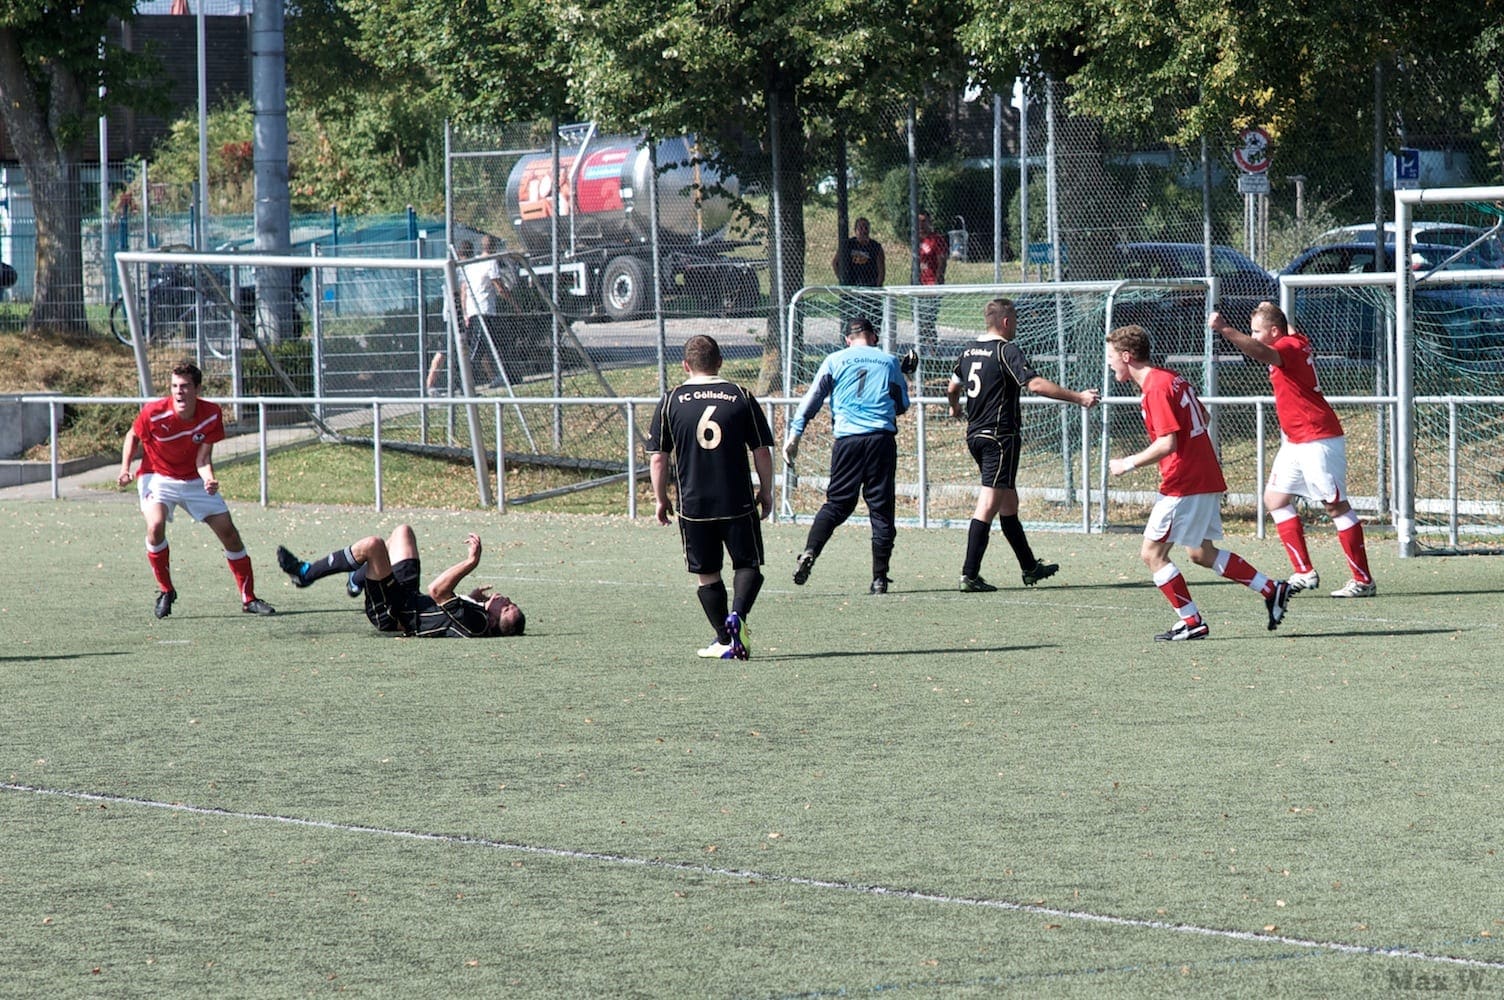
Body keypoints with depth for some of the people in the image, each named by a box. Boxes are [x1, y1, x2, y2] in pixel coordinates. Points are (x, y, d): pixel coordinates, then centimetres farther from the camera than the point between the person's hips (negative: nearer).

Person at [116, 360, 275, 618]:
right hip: (157, 477, -3)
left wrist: (209, 479, -34)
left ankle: (249, 599, 11)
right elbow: (133, 436, -1)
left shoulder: (211, 414, -16)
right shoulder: (153, 413, -22)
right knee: (156, 524, -29)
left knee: (228, 530, -3)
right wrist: (125, 468, -12)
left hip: (194, 480, 3)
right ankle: (165, 591, -7)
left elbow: (203, 459, -15)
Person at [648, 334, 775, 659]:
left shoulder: (671, 402, 1)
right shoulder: (741, 397, 1)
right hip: (739, 503, 0)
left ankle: (725, 640, 10)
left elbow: (658, 458, 1)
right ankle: (737, 614, -17)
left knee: (707, 574, 12)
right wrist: (766, 493, 13)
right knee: (748, 565, 10)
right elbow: (762, 452, 2)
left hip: (693, 506, 0)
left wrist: (661, 499, 12)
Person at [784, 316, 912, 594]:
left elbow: (811, 399, 6)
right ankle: (879, 577, 0)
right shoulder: (889, 361, 12)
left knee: (837, 503, 7)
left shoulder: (835, 361, 10)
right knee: (881, 508, 3)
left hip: (847, 439, 0)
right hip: (882, 439, 0)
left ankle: (809, 553, -14)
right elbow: (903, 405, 19)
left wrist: (794, 435, 6)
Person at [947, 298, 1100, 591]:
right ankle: (970, 574, -13)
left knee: (1009, 502, 17)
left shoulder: (969, 350, 11)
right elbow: (1035, 384, -24)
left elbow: (952, 387, 26)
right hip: (1000, 436, -9)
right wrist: (1078, 397, -22)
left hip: (975, 435, 9)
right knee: (988, 504, -9)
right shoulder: (1006, 351, -13)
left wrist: (955, 407, 49)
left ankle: (1030, 567, 27)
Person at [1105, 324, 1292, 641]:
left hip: (1183, 484, -10)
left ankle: (1191, 621, -3)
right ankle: (1272, 590, 15)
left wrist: (1129, 463, -13)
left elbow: (1167, 443, -23)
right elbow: (1202, 416, 24)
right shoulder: (1170, 378, 13)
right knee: (1201, 553, 17)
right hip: (1206, 480, 10)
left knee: (1152, 553, -3)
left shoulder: (1156, 388, -16)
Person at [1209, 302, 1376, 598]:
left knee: (1336, 507, -7)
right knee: (1275, 499, 8)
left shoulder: (1290, 348, -18)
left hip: (1319, 440, -11)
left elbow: (1261, 352, -41)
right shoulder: (1296, 340, 11)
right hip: (1295, 441, 11)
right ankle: (1305, 573, 8)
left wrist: (1225, 330, -52)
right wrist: (1270, 312, 32)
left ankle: (1363, 581, -4)